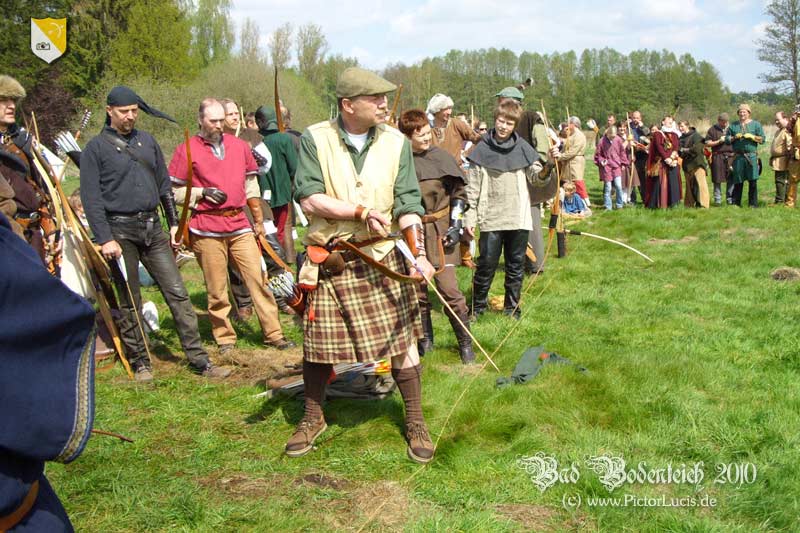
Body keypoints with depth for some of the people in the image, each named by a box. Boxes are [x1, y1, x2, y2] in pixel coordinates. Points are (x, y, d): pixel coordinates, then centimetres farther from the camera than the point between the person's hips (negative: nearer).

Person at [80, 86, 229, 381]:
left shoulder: (147, 141, 12)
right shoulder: (95, 148, -3)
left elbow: (164, 185, 18)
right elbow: (91, 198, -7)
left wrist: (174, 223, 13)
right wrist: (104, 239, -14)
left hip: (152, 227, 4)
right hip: (120, 230, -4)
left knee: (177, 293, -1)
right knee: (130, 302, 6)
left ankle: (199, 359, 2)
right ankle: (140, 362, 19)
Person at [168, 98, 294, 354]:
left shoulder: (239, 146, 13)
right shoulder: (186, 150, 2)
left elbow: (251, 186, 19)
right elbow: (174, 191, 1)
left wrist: (259, 220, 17)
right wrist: (202, 192, -13)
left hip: (240, 225, 3)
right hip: (207, 229, -3)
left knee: (258, 279, -1)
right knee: (216, 289, 2)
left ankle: (273, 334, 5)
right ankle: (225, 338, 16)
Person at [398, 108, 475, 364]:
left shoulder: (443, 158, 0)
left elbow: (458, 193, 6)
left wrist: (456, 225, -1)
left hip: (440, 231, -1)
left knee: (449, 288, -6)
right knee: (417, 290, 9)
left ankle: (465, 342, 7)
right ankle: (425, 340, 25)